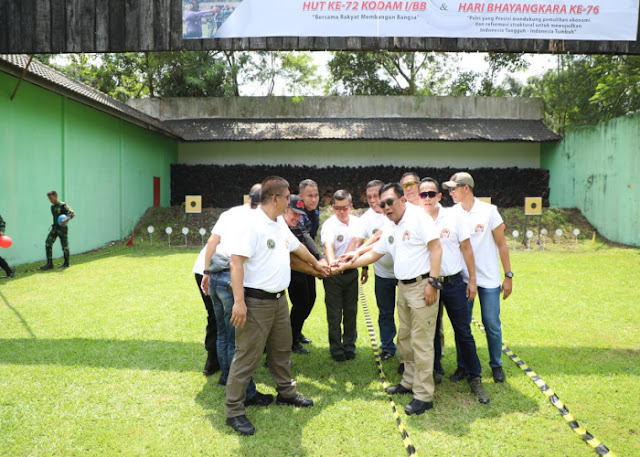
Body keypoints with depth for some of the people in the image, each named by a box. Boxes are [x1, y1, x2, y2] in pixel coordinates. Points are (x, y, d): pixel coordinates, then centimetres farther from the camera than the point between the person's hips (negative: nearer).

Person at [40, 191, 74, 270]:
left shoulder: (63, 205, -11)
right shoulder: (52, 207, 11)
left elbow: (72, 213, -21)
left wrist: (66, 219, -36)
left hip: (62, 228, -7)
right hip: (54, 228, 7)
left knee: (65, 246, 2)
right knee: (48, 243, -6)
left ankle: (66, 263, 18)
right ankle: (49, 264, -4)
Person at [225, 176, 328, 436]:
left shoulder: (280, 224, 12)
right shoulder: (253, 224, -17)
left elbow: (297, 246, 30)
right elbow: (236, 260, -23)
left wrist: (316, 264, 43)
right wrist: (239, 301, -27)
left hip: (279, 299, 9)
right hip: (256, 302, -9)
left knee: (282, 350, 21)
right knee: (248, 356, -3)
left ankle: (286, 393, 40)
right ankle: (234, 412, 9)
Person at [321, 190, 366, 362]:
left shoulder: (357, 222, 0)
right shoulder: (329, 224, -12)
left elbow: (356, 241, -15)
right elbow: (328, 245, -30)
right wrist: (331, 262, -50)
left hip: (351, 271, 4)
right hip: (333, 274, -3)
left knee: (351, 310, 12)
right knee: (334, 312, 3)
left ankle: (349, 346, 26)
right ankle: (336, 348, 16)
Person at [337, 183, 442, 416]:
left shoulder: (418, 217, -11)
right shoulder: (391, 230, 15)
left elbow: (436, 247, -16)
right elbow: (374, 254, 25)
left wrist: (432, 282, -20)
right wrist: (348, 264, 20)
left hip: (422, 284, -9)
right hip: (403, 286, 9)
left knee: (421, 342, -5)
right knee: (404, 338, 16)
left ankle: (424, 395, 3)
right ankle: (409, 381, 31)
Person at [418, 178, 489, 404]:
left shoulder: (453, 216, -2)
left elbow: (466, 248, 1)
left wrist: (472, 279, 0)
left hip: (454, 282, -1)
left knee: (463, 331, 3)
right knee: (431, 330, 12)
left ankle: (475, 377, 14)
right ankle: (435, 370, 30)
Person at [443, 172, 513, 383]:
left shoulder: (488, 210, -5)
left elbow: (501, 244, -1)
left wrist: (508, 275, -3)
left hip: (489, 278, -2)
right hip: (462, 278, 2)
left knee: (492, 324, 4)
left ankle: (496, 365, 23)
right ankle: (463, 366, 20)